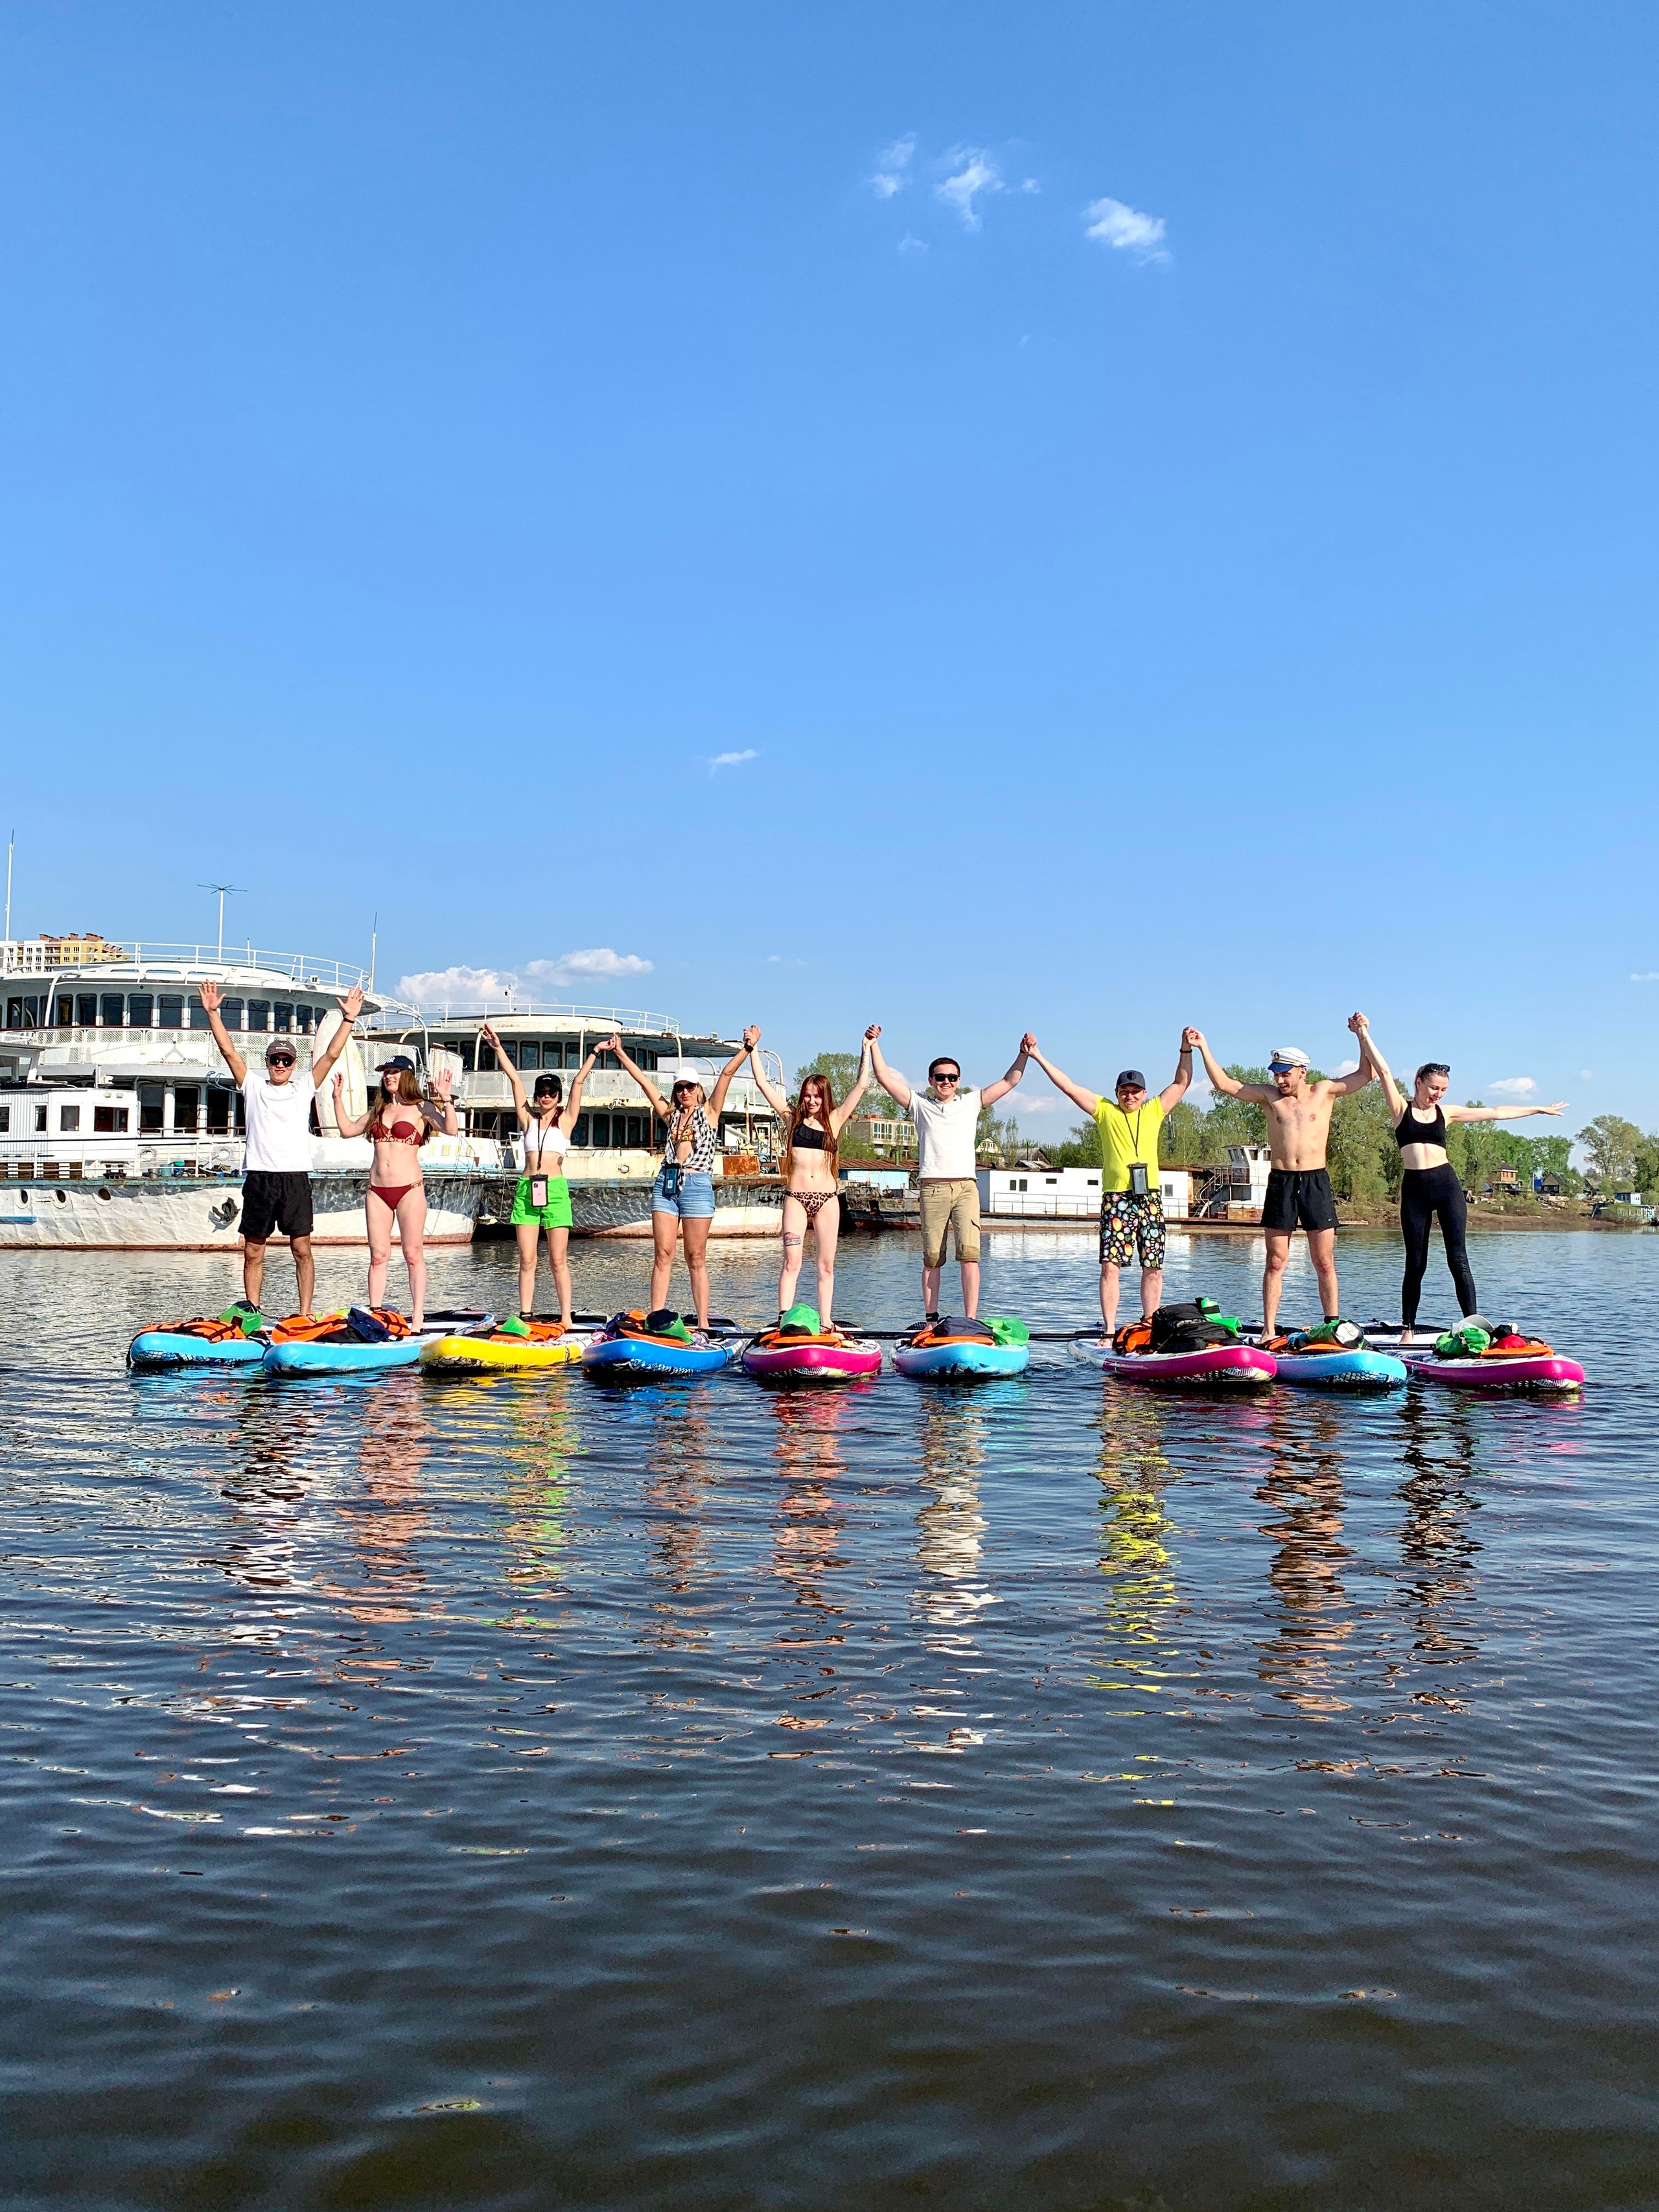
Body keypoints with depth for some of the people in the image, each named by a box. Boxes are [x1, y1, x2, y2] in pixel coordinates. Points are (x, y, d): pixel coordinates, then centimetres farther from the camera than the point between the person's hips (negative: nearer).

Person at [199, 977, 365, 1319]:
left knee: (302, 1248, -2)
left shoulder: (304, 1088, 13)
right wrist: (212, 1013, -1)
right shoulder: (253, 1087, 13)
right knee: (253, 1252, 4)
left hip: (296, 1177, 0)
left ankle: (305, 1313, 1)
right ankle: (252, 1314, 10)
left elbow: (330, 1055, 7)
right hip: (259, 1178, 0)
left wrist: (348, 1020, -1)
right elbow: (229, 1051, 6)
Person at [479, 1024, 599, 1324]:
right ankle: (525, 1316, 5)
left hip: (555, 1189, -2)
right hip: (527, 1189, 2)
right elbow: (514, 1078, 10)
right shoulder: (528, 1118, 12)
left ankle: (566, 1316, 0)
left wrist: (595, 1052, 1)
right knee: (527, 1260, 2)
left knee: (558, 1260, -2)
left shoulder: (565, 1119, 7)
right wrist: (497, 1047, 11)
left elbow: (579, 1081, 3)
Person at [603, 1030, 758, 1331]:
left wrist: (747, 1048, -10)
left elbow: (726, 1074, -2)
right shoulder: (671, 1115, 19)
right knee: (662, 1255, 0)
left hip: (697, 1185, -3)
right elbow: (644, 1081, 18)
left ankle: (703, 1323, 0)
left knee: (696, 1259, -2)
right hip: (666, 1184, 4)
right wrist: (619, 1052, 16)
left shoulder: (709, 1112, 9)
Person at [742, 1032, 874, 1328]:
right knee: (792, 1261, -8)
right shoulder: (792, 1117, 9)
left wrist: (866, 1049, 8)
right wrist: (753, 1047, 7)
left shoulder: (834, 1120, 9)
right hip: (796, 1198, -1)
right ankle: (784, 1319, -9)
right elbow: (762, 1082, 9)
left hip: (827, 1198, 1)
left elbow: (861, 1085, 9)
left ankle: (825, 1321, 8)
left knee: (826, 1265, 4)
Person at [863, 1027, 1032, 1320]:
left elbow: (1009, 1082, 17)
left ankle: (970, 1321, -14)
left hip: (966, 1186, 0)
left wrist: (1024, 1053, 8)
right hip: (932, 1188, 0)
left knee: (969, 1254, -12)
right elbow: (885, 1078, 11)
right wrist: (874, 1043, 7)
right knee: (932, 1258, 2)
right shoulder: (920, 1104, 16)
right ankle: (931, 1318, 9)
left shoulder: (971, 1102, 18)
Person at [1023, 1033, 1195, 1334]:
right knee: (1110, 1266, -8)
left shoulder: (1154, 1112, 17)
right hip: (1116, 1198, -2)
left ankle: (1148, 1326, 14)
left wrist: (1186, 1050, 6)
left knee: (1153, 1267, 4)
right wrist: (1038, 1057, 5)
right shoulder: (1105, 1111, 11)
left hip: (1150, 1198, 2)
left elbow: (1181, 1083, 18)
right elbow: (1068, 1087, 8)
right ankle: (1109, 1331, -6)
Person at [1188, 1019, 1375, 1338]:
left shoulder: (1324, 1091, 7)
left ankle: (1333, 1326, 7)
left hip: (1316, 1181, -1)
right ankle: (1269, 1330, 3)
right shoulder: (1270, 1096, 10)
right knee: (1275, 1263, 2)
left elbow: (1366, 1074, 6)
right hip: (1280, 1182, 1)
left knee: (1325, 1264, 1)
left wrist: (1362, 1036, -2)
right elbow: (1224, 1084, 8)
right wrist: (1203, 1048, 2)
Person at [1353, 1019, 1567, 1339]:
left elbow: (1495, 1113, 20)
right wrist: (1363, 1033, -8)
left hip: (1446, 1184, 1)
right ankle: (1407, 1329, 11)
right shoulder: (1401, 1108, 7)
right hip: (1414, 1189, -1)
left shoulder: (1446, 1113, 13)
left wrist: (1540, 1109, 25)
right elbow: (1383, 1070, -1)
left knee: (1458, 1259, -6)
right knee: (1415, 1264, 2)